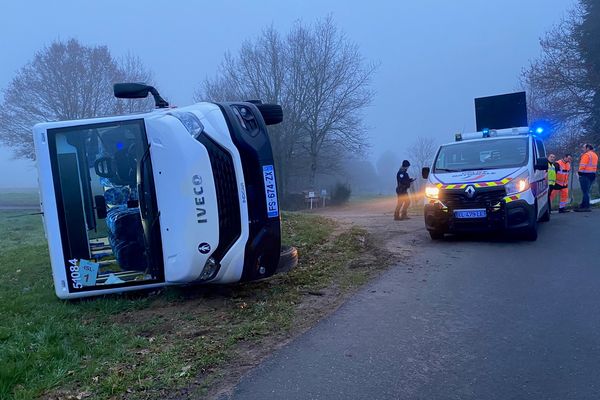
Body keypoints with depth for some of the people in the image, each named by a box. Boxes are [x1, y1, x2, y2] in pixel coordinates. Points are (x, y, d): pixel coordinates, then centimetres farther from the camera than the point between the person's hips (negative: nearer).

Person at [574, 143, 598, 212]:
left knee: (585, 191, -6)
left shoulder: (586, 155, -13)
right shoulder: (595, 155, 17)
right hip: (593, 174, 9)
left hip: (585, 175, -9)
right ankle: (583, 205, 17)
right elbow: (595, 166, 17)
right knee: (586, 191, 13)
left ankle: (586, 207, -6)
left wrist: (579, 172, -6)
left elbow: (582, 166, -18)